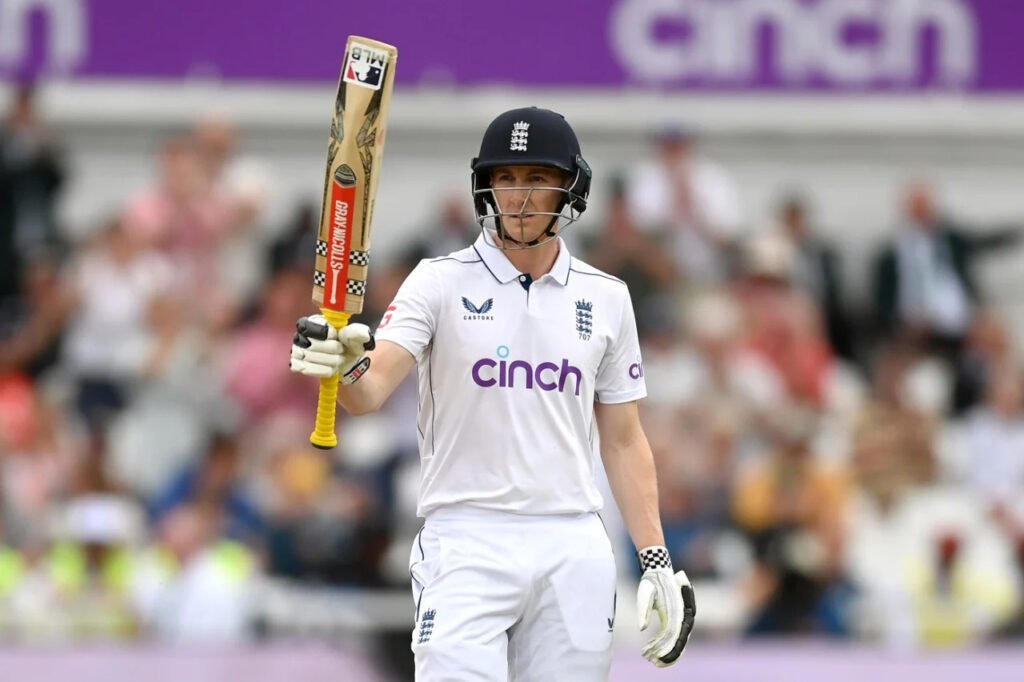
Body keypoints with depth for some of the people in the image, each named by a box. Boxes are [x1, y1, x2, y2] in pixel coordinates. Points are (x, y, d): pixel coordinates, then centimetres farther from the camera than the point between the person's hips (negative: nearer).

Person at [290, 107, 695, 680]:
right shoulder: (442, 283, 1)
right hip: (466, 545, -3)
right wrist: (347, 367, -37)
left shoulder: (606, 298, 11)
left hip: (575, 552, 3)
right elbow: (372, 391, -13)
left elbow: (624, 441, 14)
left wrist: (658, 563, 6)